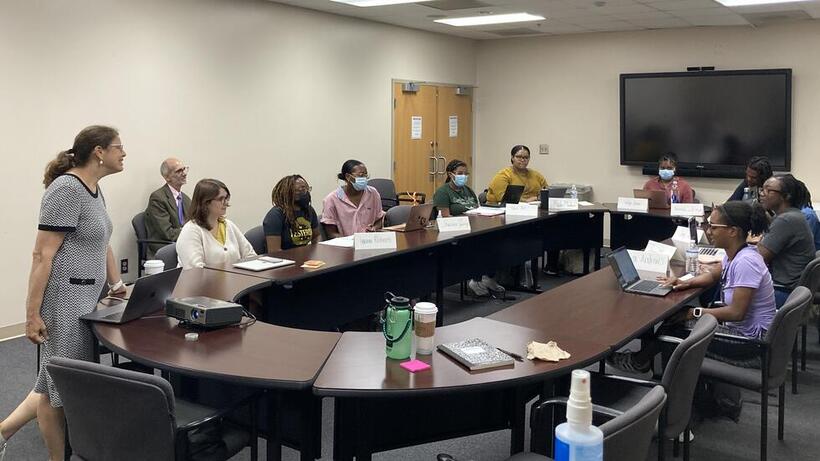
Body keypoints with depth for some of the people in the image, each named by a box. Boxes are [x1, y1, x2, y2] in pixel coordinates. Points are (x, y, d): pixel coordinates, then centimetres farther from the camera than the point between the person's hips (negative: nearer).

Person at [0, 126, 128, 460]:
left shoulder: (94, 188, 14)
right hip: (64, 301, -10)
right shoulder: (66, 189, -15)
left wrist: (117, 286, 20)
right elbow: (43, 254, -18)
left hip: (86, 299, 10)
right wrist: (32, 314, -18)